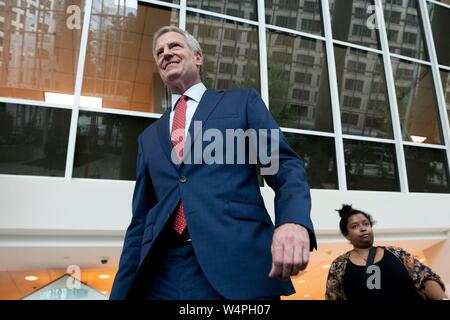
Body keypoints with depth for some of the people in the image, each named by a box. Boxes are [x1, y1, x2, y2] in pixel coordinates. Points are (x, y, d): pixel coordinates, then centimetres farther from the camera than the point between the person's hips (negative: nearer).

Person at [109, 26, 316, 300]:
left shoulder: (243, 101, 10)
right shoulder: (150, 137, 20)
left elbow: (285, 165, -1)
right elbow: (140, 220, 18)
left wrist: (294, 221, -21)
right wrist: (121, 289, 12)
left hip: (237, 263, -3)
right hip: (161, 273, 4)